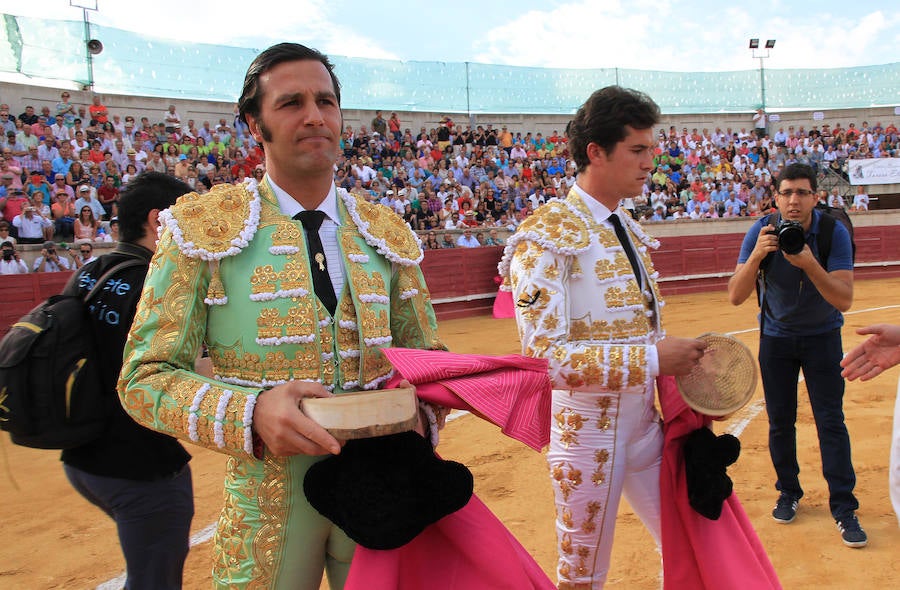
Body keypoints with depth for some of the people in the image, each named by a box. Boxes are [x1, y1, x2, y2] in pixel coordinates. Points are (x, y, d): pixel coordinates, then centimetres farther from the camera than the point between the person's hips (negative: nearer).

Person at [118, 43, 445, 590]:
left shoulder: (386, 234, 6)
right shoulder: (203, 228, -6)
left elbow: (426, 355, 12)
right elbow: (146, 376, -7)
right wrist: (251, 414, -24)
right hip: (267, 497, -3)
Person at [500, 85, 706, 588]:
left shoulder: (631, 230, 9)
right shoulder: (547, 236, -17)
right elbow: (545, 355, -25)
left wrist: (682, 362, 4)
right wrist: (653, 359, -24)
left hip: (648, 423, 7)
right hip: (588, 429, -7)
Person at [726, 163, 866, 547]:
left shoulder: (834, 232, -19)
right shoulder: (762, 232, -16)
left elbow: (844, 300, -26)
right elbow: (735, 296, -22)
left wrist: (809, 264, -41)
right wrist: (756, 256, -38)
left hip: (822, 336, -1)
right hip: (776, 337, 1)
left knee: (831, 421, -5)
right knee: (780, 422, 7)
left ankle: (844, 509, 5)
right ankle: (788, 493, 25)